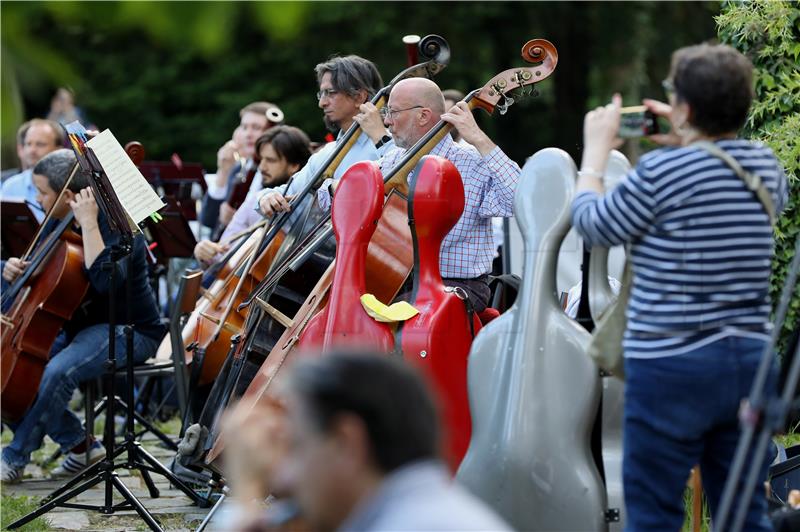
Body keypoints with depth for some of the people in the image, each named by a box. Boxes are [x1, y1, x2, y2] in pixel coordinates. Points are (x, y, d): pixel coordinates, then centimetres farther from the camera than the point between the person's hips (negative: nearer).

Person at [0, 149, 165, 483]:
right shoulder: (58, 228, 8)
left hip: (128, 331, -9)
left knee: (58, 371, -33)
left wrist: (89, 223, -31)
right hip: (78, 327, 9)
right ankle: (78, 444, 1)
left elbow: (105, 279, -36)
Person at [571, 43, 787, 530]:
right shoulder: (763, 163, 5)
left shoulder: (660, 172, -14)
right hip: (750, 358, 6)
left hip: (672, 366, -6)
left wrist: (596, 148, 14)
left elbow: (592, 224, 0)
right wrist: (687, 141, 27)